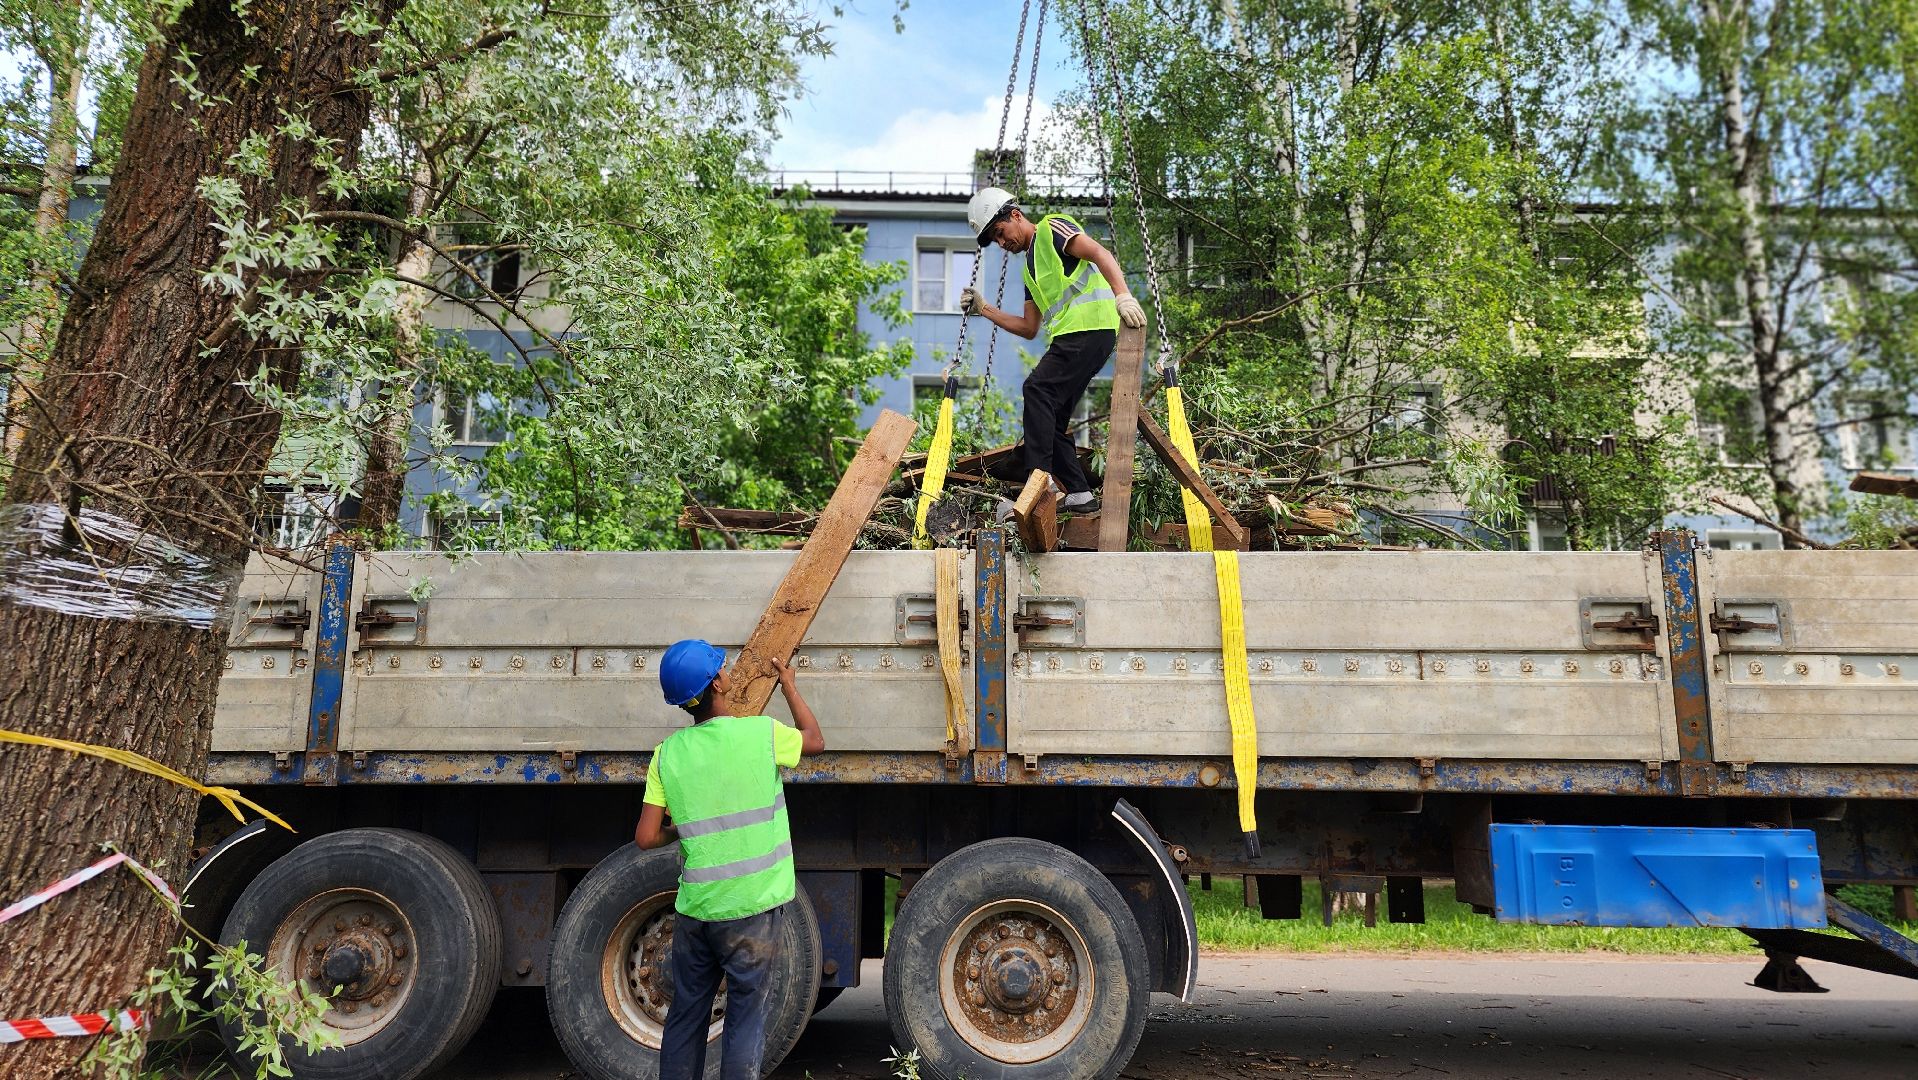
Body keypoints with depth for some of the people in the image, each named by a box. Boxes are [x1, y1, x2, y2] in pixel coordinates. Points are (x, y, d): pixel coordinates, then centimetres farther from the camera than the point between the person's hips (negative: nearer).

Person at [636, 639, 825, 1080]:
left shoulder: (667, 754, -2)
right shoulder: (761, 733, -11)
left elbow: (646, 837, -2)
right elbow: (815, 741, 10)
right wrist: (788, 685, 22)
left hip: (694, 907, 3)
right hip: (751, 909, -3)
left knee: (685, 1015, 18)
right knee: (745, 1017, 8)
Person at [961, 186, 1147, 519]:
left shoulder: (1052, 229, 4)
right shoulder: (1031, 267, 29)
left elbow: (1099, 253, -12)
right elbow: (1029, 329, 28)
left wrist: (1123, 295, -28)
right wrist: (983, 309, 20)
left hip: (1090, 327, -10)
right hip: (1066, 339, 10)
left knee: (1038, 389, -23)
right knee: (1050, 419, 6)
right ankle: (1078, 493, 10)